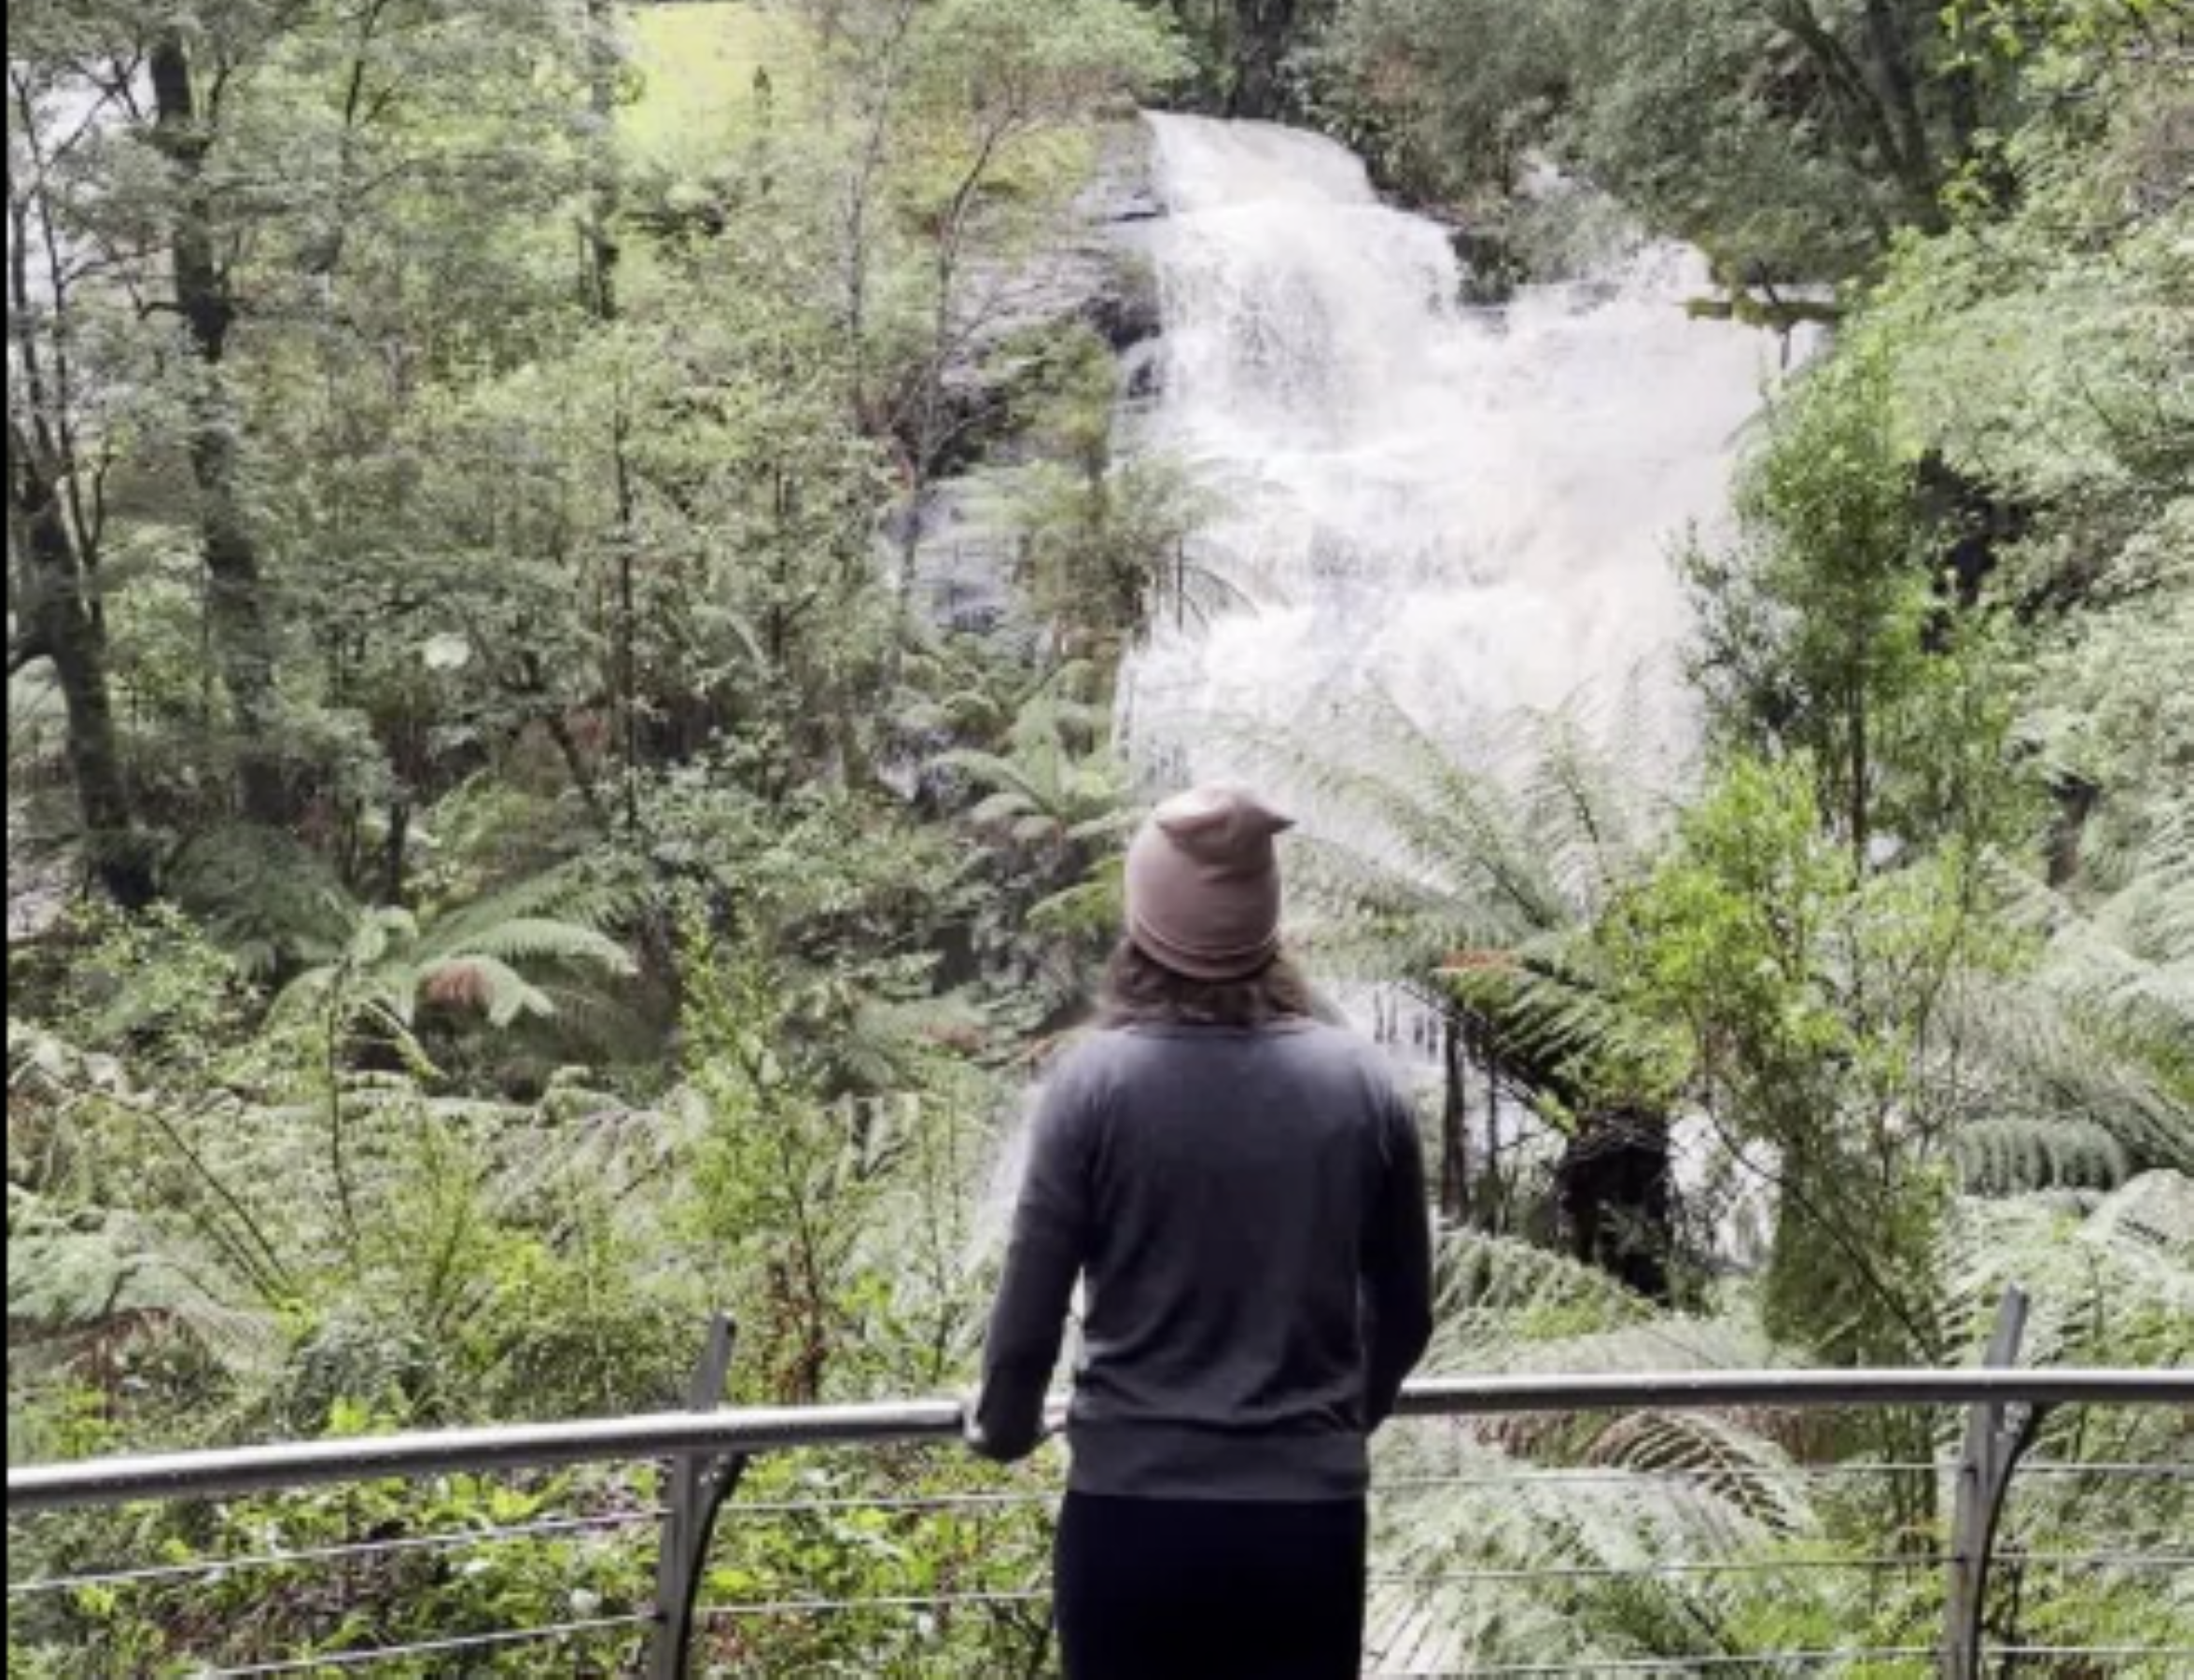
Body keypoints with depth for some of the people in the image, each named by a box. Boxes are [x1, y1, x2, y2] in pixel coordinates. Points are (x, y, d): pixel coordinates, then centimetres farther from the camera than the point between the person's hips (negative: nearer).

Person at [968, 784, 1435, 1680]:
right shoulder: (1360, 1084, -3)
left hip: (1131, 1512, -1)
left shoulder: (1097, 1080, -10)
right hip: (1309, 1516, 2)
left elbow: (1030, 1313, -7)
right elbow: (1405, 1313, 7)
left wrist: (1003, 1428, 14)